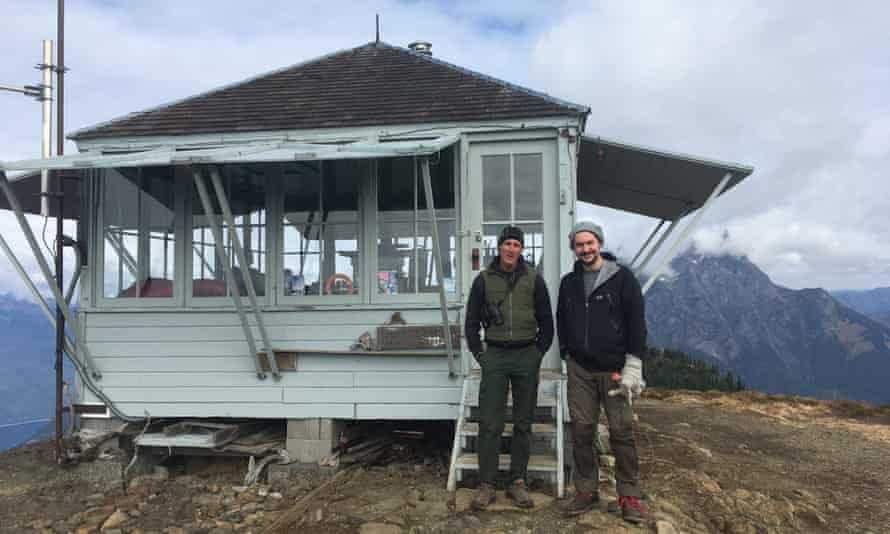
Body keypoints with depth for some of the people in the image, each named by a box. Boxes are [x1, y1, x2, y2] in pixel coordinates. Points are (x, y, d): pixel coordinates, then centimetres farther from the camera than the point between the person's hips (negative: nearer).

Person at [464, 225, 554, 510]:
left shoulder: (533, 279, 3)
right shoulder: (484, 280, 3)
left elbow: (546, 321, 8)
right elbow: (471, 321, 8)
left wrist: (539, 352, 2)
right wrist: (479, 355, 2)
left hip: (527, 355, 1)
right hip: (494, 354, -1)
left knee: (523, 423, 7)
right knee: (490, 423, -2)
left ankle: (518, 482, 17)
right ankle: (486, 485, 5)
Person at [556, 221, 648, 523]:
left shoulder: (622, 278, -4)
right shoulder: (568, 283, 9)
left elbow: (637, 323, -6)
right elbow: (561, 324, 17)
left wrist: (632, 367, -11)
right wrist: (567, 357, 12)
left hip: (614, 370, -3)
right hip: (580, 370, 4)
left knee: (621, 432, -1)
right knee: (581, 432, 5)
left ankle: (629, 496, 10)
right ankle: (586, 492, 17)